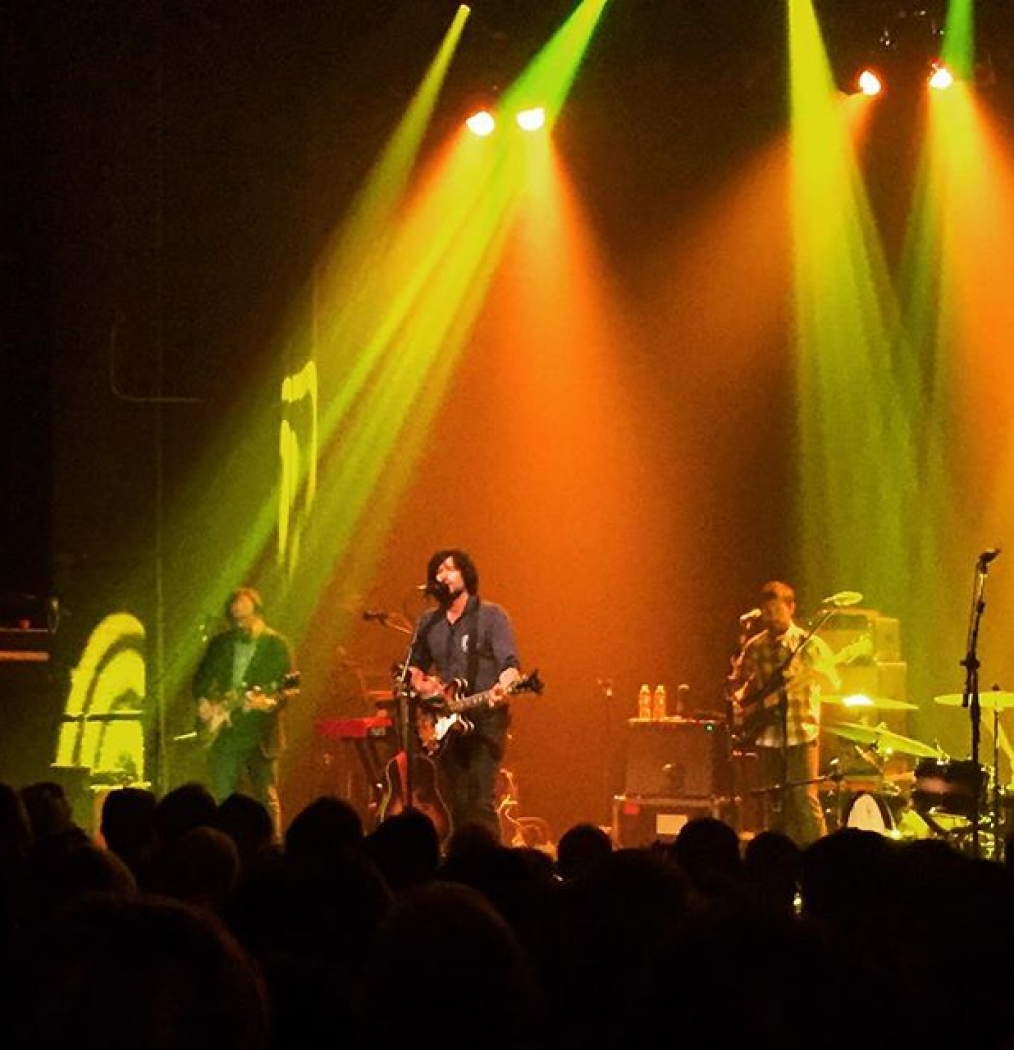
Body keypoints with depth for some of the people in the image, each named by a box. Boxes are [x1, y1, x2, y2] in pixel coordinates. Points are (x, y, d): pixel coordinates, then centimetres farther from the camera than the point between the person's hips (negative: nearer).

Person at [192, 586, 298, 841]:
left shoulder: (277, 645, -2)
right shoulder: (219, 643, 11)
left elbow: (290, 687, -8)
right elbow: (201, 679, 21)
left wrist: (270, 702, -26)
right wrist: (202, 701, 1)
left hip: (261, 735, -4)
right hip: (223, 733, 4)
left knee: (266, 799, -2)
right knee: (222, 799, 2)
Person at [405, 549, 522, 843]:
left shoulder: (491, 615, -3)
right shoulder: (428, 623, 13)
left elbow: (510, 664, -12)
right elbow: (413, 666, 26)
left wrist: (502, 687, -33)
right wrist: (420, 684, 4)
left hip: (485, 718, -5)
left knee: (481, 803, -13)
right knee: (456, 805, 5)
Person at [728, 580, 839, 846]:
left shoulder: (809, 644, -1)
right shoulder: (754, 647, 7)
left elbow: (833, 684, -9)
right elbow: (736, 684, 18)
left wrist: (814, 668, -27)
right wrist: (744, 708, 0)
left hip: (801, 734, -3)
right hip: (767, 735, 3)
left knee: (805, 802, -11)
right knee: (774, 806, 7)